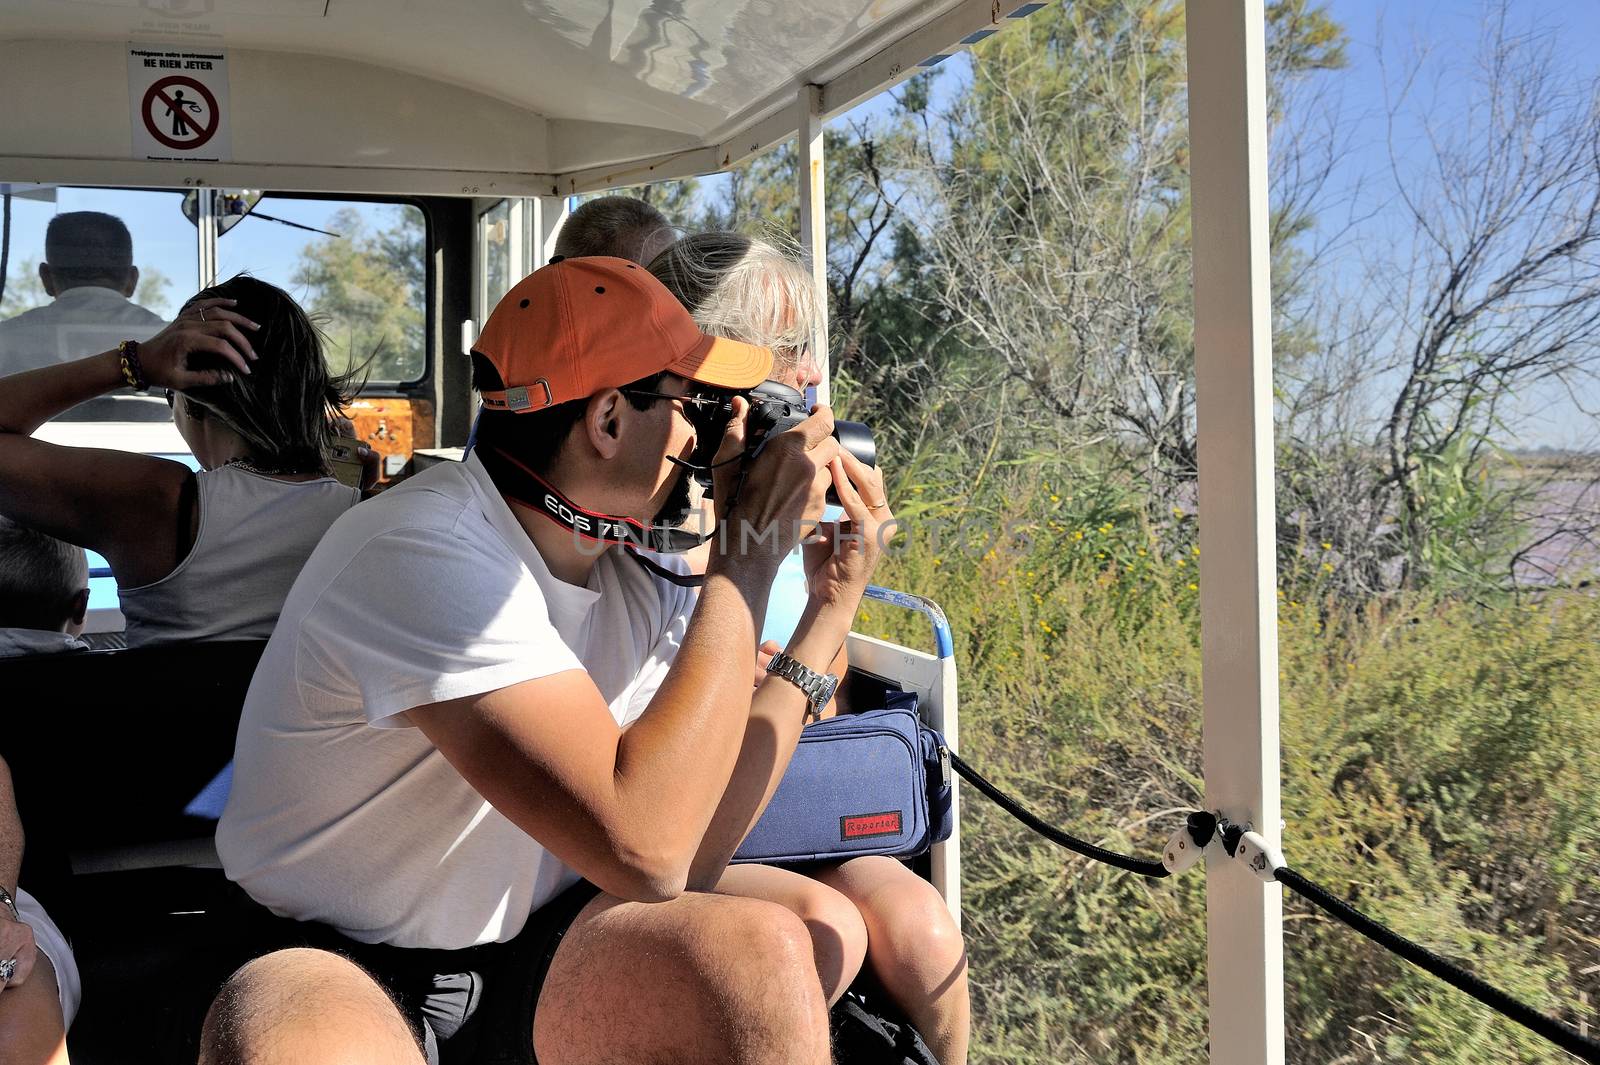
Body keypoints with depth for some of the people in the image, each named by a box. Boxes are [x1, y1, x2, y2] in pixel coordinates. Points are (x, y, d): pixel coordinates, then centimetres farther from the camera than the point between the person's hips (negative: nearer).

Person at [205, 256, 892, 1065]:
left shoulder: (637, 580, 0)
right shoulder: (430, 556, -25)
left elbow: (693, 848, -5)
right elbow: (644, 853, -32)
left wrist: (833, 607, -5)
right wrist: (747, 562, -26)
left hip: (530, 952, 5)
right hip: (334, 972, -5)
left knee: (762, 951, -22)